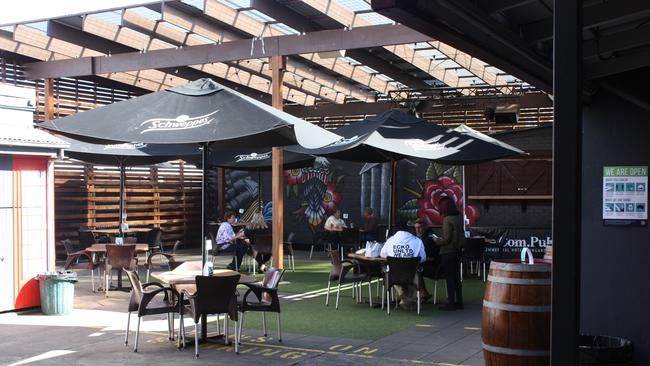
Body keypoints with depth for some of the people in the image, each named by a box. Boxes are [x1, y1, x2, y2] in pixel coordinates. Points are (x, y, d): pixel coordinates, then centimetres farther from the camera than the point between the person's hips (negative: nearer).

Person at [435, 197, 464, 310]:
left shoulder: (447, 220, -19)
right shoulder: (459, 217, 5)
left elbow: (446, 239, -20)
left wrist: (437, 240, -2)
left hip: (448, 252, -8)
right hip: (457, 250, 8)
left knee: (449, 278, -1)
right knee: (457, 277, 14)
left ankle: (451, 303, 3)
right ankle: (459, 302, 20)